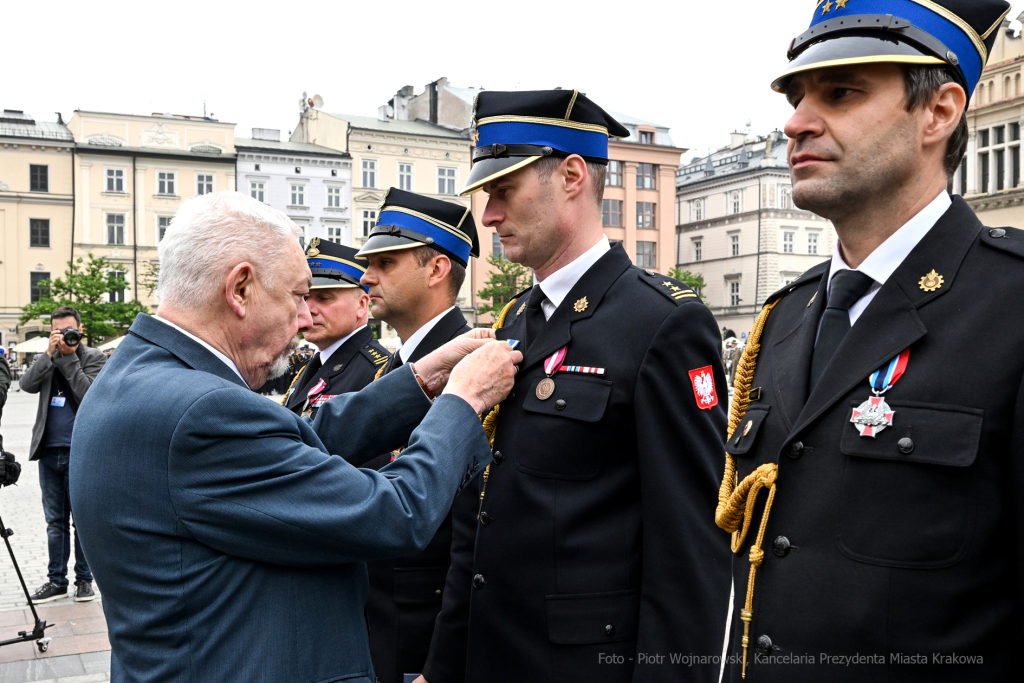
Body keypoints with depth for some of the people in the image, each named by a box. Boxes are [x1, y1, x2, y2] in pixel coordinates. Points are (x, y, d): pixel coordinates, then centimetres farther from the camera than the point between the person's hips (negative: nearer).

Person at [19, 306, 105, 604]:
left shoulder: (93, 357, -2)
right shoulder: (47, 358, 10)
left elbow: (88, 395, -16)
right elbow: (27, 384, -6)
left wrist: (69, 356, -14)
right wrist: (50, 354, -14)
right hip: (49, 451, 5)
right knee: (55, 521, 12)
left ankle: (84, 579, 15)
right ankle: (56, 581, 21)